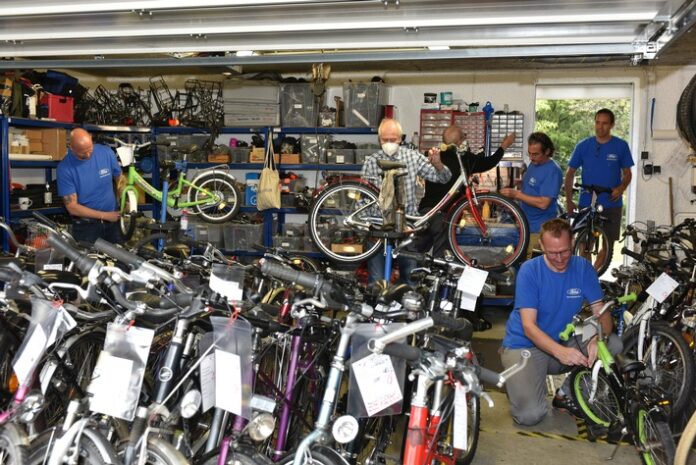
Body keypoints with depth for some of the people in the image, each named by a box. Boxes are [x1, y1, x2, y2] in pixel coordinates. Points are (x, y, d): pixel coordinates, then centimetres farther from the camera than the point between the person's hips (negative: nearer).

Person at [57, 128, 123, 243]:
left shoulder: (106, 152, -9)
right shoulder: (65, 169, -16)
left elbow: (119, 178, 8)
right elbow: (72, 207, -14)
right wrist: (105, 215, -16)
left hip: (113, 221, 3)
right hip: (85, 225, -3)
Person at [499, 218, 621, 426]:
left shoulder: (582, 267, -4)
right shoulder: (529, 270, -16)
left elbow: (601, 312, -7)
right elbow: (529, 326, -21)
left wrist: (598, 339, -30)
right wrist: (560, 351, -38)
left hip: (565, 341, 5)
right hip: (525, 346, -4)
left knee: (614, 344, -20)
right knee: (531, 415, -24)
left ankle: (566, 393, -1)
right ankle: (517, 381, 11)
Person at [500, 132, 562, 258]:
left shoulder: (552, 171, -18)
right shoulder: (533, 164, 10)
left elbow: (543, 203, -25)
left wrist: (516, 194, -23)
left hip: (539, 230, -9)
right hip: (526, 224, 9)